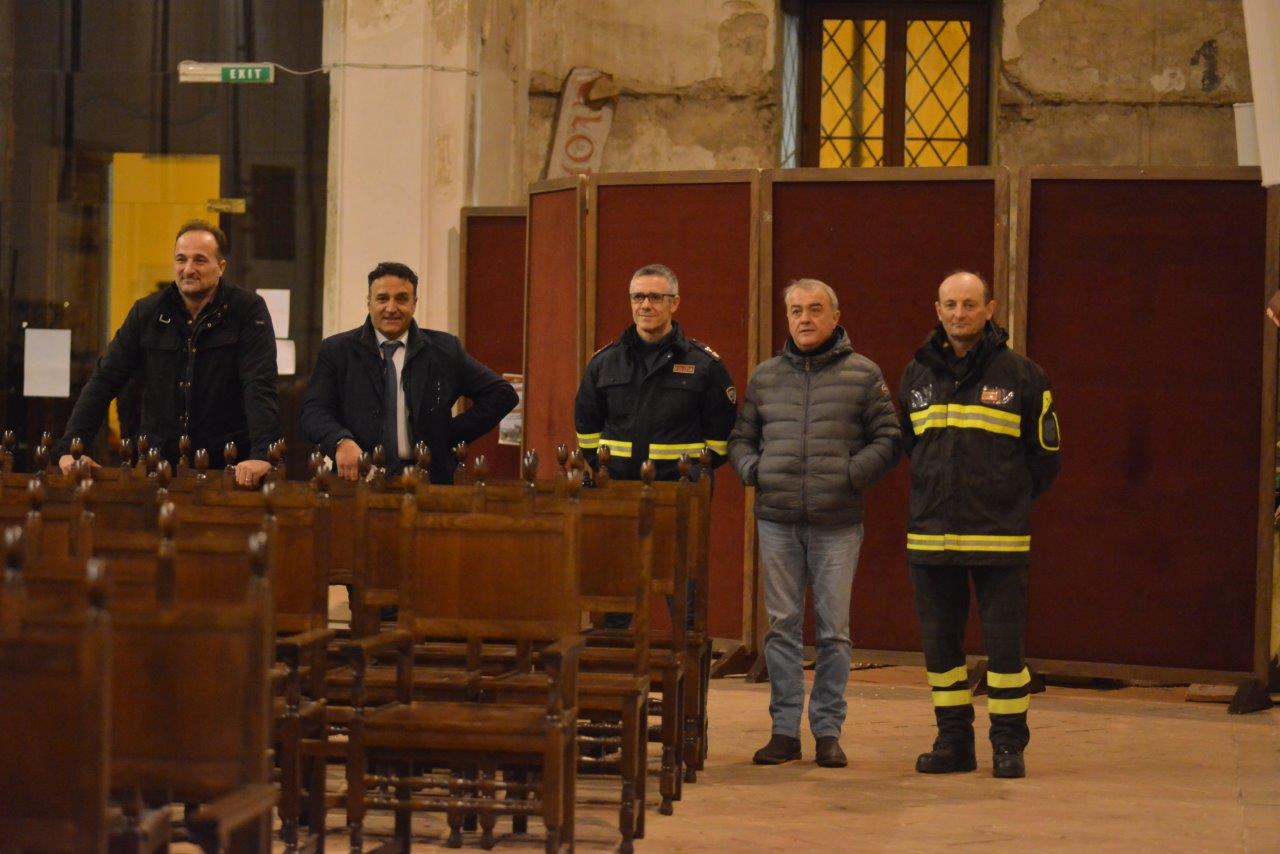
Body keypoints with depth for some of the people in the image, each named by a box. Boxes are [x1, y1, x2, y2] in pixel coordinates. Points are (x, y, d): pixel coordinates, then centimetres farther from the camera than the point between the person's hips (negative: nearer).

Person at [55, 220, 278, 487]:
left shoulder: (248, 310, -2)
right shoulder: (146, 312, 7)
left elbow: (260, 387, -12)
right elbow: (103, 382, 6)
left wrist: (261, 455, -27)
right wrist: (69, 448, -6)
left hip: (228, 467, -3)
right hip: (158, 463, 3)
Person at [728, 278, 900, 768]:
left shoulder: (863, 375, 4)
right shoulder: (765, 377, 13)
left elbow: (887, 439, 2)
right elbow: (741, 438, 20)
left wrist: (852, 474, -12)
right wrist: (751, 469, 0)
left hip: (837, 523, -2)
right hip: (777, 520, 3)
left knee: (834, 629, 0)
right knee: (782, 626, 4)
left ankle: (828, 731, 7)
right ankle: (785, 730, 9)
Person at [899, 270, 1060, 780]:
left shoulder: (1020, 375, -1)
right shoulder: (918, 375, 10)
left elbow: (1044, 456, 5)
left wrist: (1006, 500, 6)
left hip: (999, 536, -4)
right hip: (930, 536, 4)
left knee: (1004, 643, -3)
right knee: (940, 643, 7)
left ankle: (1008, 744, 6)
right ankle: (953, 740, 16)